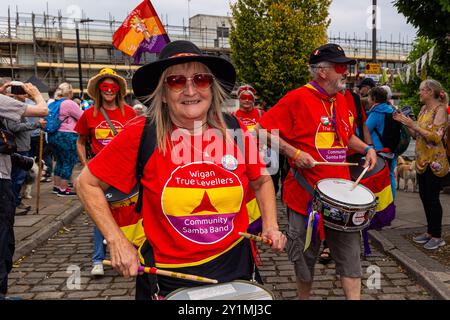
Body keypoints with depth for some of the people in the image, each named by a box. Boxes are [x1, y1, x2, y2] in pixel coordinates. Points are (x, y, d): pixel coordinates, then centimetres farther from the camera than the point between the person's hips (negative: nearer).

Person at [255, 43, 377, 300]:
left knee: (349, 252, 4)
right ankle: (304, 296, 33)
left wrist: (366, 149, 9)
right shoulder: (297, 98, -11)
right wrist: (294, 153, -20)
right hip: (307, 192, -5)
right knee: (306, 255, 11)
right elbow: (262, 130, -14)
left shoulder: (341, 100, 11)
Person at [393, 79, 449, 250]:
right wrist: (405, 122, 1)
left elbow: (436, 137, -20)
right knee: (424, 196, 13)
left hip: (434, 162, -8)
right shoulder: (424, 109, 12)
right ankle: (430, 232, 25)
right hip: (422, 160, 8)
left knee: (432, 198, -2)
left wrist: (413, 125, -21)